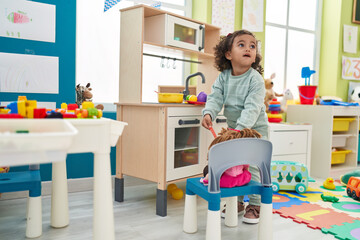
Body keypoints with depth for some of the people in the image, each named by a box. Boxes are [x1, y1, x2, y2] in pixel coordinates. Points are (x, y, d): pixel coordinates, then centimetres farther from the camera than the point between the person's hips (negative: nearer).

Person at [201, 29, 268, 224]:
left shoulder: (256, 79, -19)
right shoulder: (223, 77, -4)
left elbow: (252, 107, -27)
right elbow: (215, 97, -10)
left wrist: (241, 128, -38)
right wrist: (208, 113, -30)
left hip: (255, 128, -5)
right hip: (234, 127, 5)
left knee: (253, 167, -3)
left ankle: (255, 204, 15)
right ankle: (237, 201, 27)